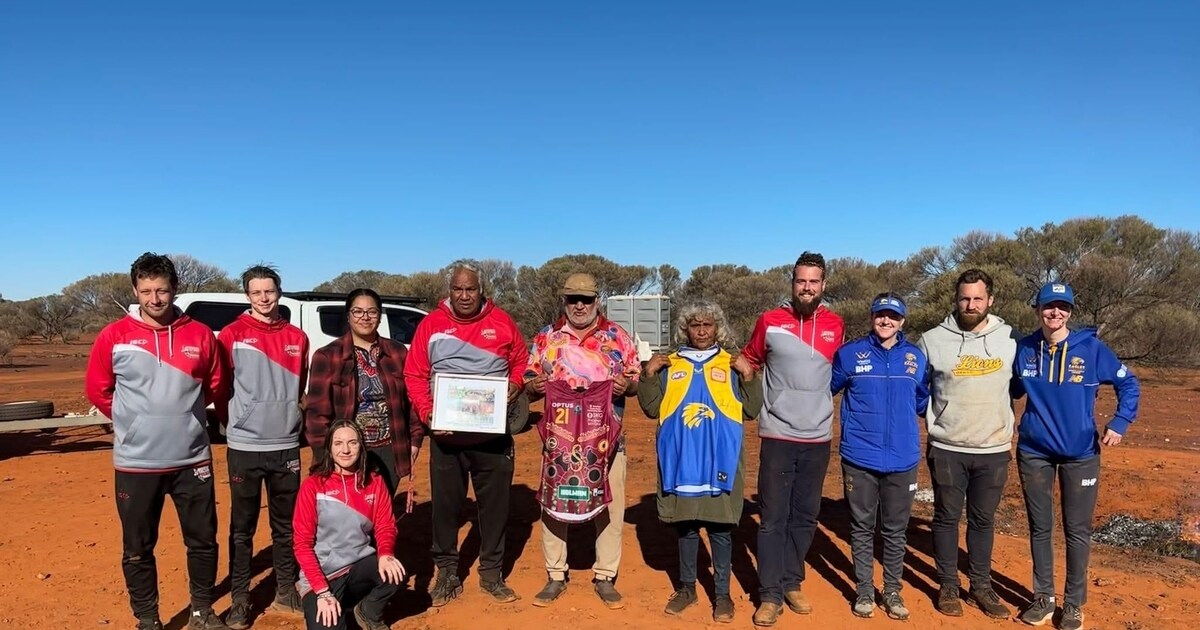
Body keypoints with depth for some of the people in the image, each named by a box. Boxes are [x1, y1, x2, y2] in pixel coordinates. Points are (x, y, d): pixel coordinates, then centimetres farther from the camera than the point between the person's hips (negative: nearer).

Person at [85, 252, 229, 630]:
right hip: (136, 463, -1)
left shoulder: (200, 335, -1)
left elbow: (215, 385, 12)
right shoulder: (114, 336, -4)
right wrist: (134, 421, 8)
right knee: (138, 549, 10)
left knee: (203, 540, 11)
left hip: (192, 459, 1)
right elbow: (97, 390, 6)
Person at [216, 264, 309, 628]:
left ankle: (286, 592, 26)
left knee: (286, 524, 13)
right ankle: (240, 598, 19)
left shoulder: (297, 338, 5)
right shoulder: (232, 335, -5)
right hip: (244, 447, -3)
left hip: (286, 446, 3)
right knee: (242, 527, 7)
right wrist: (234, 422, 3)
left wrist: (283, 418, 10)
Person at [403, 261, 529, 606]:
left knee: (495, 502, 8)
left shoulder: (501, 322, 2)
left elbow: (521, 360, 11)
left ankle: (491, 573, 23)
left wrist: (514, 384, -10)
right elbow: (414, 374, 2)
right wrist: (426, 411, -11)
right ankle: (447, 572, 24)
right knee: (445, 503, 8)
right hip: (446, 433, 0)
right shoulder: (432, 324, 1)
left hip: (493, 433, 1)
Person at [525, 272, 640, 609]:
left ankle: (605, 577, 21)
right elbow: (529, 385, 9)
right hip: (559, 437, 1)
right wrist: (534, 386, -14)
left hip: (606, 438, 0)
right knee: (554, 504, 7)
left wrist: (627, 384, -16)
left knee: (609, 507, 6)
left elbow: (636, 382, 6)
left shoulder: (618, 336, 4)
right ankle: (555, 577, 22)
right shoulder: (546, 337, 6)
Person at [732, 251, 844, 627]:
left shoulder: (835, 325, 5)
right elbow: (748, 361, 12)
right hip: (777, 437, -3)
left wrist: (818, 401, 13)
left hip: (818, 439, 3)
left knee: (806, 516, 12)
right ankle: (770, 594, 9)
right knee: (773, 518, 0)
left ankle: (792, 583, 27)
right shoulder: (770, 321, -3)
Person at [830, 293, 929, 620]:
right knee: (862, 528, 10)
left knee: (896, 531, 12)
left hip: (902, 459, 2)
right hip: (859, 457, -2)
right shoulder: (849, 353, -3)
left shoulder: (916, 357, 4)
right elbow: (826, 388, 8)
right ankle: (864, 590, 24)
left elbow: (923, 402, 15)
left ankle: (893, 591, 27)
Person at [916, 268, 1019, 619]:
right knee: (947, 517, 9)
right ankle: (948, 586, 22)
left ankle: (981, 587, 27)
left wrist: (1011, 425, 10)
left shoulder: (1011, 339, -1)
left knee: (983, 520, 13)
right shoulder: (933, 340, -6)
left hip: (994, 450, 1)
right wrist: (934, 420, 4)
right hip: (946, 449, -1)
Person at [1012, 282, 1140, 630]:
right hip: (1034, 451, 2)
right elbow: (1012, 390, 12)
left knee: (1077, 530, 7)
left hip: (1081, 453, -1)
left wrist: (1120, 423, -8)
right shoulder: (1024, 349, -2)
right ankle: (1044, 597, 24)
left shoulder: (1091, 348, -7)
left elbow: (1129, 384, 2)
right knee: (1039, 527, 10)